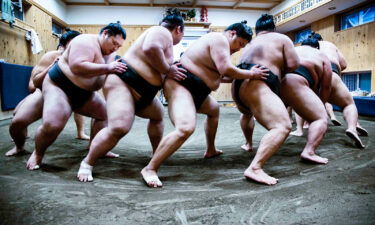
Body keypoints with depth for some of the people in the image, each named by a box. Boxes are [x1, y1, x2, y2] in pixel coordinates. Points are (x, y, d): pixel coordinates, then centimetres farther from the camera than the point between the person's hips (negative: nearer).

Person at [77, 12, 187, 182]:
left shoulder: (164, 39, 21)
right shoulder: (162, 32, -8)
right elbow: (150, 48, -30)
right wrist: (168, 70, -19)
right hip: (122, 83, -11)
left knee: (158, 115, 26)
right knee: (119, 127, -27)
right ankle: (87, 164, -10)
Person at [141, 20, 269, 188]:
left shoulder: (217, 41, 20)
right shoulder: (220, 39, -11)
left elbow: (220, 72, 21)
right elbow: (226, 69, -22)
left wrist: (244, 75, 18)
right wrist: (251, 74, -9)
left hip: (194, 90, 12)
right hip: (179, 85, -12)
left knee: (214, 109, 32)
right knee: (186, 128, -32)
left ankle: (210, 150, 43)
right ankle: (150, 169, -24)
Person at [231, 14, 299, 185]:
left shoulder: (250, 44, 32)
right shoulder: (281, 38, 14)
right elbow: (293, 65, 4)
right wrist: (280, 71, 25)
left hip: (239, 85, 8)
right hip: (256, 85, -8)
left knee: (247, 113, 41)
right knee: (283, 126, -21)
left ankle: (248, 144, 54)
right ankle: (255, 168, -36)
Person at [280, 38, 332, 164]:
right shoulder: (322, 56, 23)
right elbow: (326, 87, 15)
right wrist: (320, 105, 28)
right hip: (294, 83, -6)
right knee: (321, 118, -2)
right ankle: (309, 152, -20)